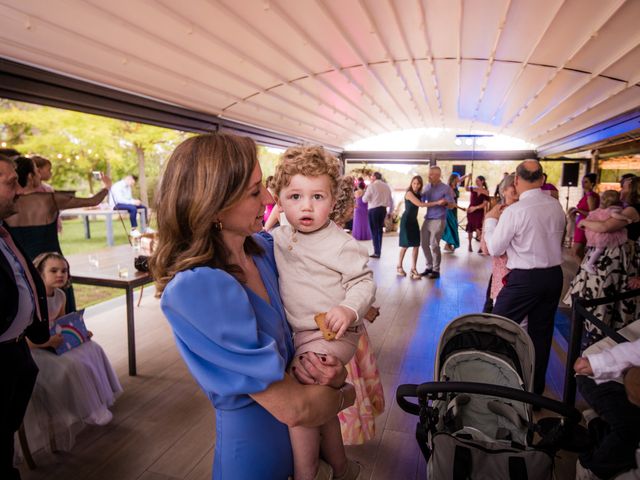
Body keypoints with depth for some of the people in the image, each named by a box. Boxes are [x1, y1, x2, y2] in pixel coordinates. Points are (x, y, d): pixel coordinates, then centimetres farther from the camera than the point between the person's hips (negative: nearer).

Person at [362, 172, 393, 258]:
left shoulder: (372, 186, -8)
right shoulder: (386, 186, 10)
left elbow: (364, 199, -9)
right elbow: (391, 200, 13)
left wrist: (365, 192, 10)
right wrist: (390, 211, 21)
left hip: (374, 210, -6)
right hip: (383, 209, 6)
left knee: (374, 231, 0)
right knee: (379, 230, 16)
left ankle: (377, 252, -1)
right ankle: (379, 251, 21)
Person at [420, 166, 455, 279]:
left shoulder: (446, 188, -8)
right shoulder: (427, 187, 8)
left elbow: (452, 205, -9)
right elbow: (422, 201, 12)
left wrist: (445, 203, -29)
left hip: (438, 220, -6)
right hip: (427, 219, 6)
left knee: (434, 245, -4)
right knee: (424, 244, 8)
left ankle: (436, 270, 9)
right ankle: (429, 266, 22)